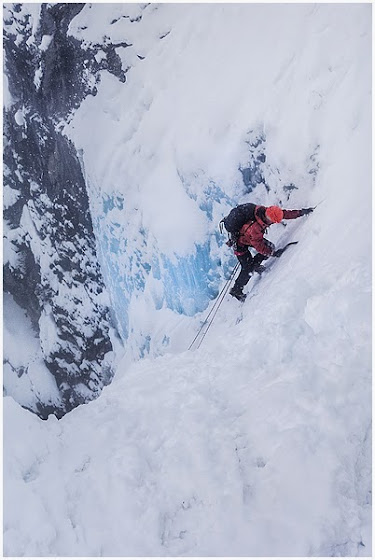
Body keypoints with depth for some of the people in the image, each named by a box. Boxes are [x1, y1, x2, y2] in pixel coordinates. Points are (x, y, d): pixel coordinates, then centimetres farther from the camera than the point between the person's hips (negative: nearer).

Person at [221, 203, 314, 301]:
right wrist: (274, 253, -22)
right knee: (247, 269, -4)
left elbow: (285, 214, -8)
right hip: (239, 243, -8)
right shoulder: (254, 229, -42)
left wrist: (301, 212, -9)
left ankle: (254, 264, 22)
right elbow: (259, 247, -29)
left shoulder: (265, 211, -22)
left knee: (270, 247, 0)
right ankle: (236, 291, 16)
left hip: (250, 237, 8)